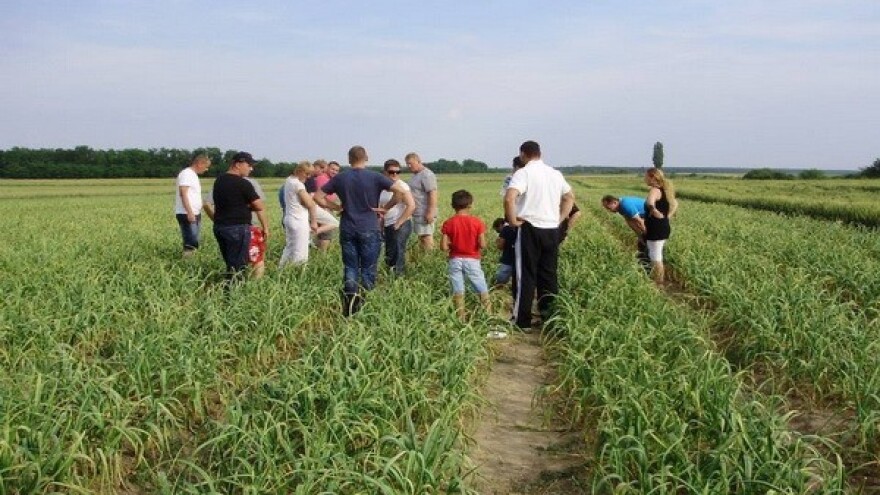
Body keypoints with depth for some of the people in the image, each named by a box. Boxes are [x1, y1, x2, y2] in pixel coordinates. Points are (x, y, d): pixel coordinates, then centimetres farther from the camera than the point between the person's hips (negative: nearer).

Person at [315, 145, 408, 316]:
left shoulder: (340, 179, 3)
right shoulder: (375, 177, -5)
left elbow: (318, 197, 6)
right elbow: (400, 190, -13)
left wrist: (337, 207, 8)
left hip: (347, 230, 2)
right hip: (370, 230, -2)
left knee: (350, 268, 9)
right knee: (368, 270, 6)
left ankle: (349, 300, -4)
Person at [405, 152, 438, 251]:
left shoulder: (426, 175, -13)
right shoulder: (415, 175, 19)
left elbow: (432, 194, -20)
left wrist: (430, 212, -25)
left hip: (425, 214, -10)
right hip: (417, 213, 10)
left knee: (426, 238, -10)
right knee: (421, 238, 10)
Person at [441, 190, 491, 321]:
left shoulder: (449, 223, -7)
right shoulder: (477, 222, -9)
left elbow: (444, 246, -11)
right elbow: (482, 245, -13)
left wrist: (453, 245, 9)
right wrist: (475, 245, 8)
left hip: (455, 260, 1)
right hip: (472, 260, -1)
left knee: (458, 292, 8)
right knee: (483, 290, 11)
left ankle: (461, 318, 10)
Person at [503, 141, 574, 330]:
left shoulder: (523, 173, -9)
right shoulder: (555, 174, 12)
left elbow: (509, 198, -24)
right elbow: (570, 197, 24)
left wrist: (513, 220, -12)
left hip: (530, 229, -5)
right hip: (552, 229, 5)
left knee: (526, 276, 0)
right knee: (549, 275, 12)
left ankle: (522, 322, 4)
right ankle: (550, 318, 16)